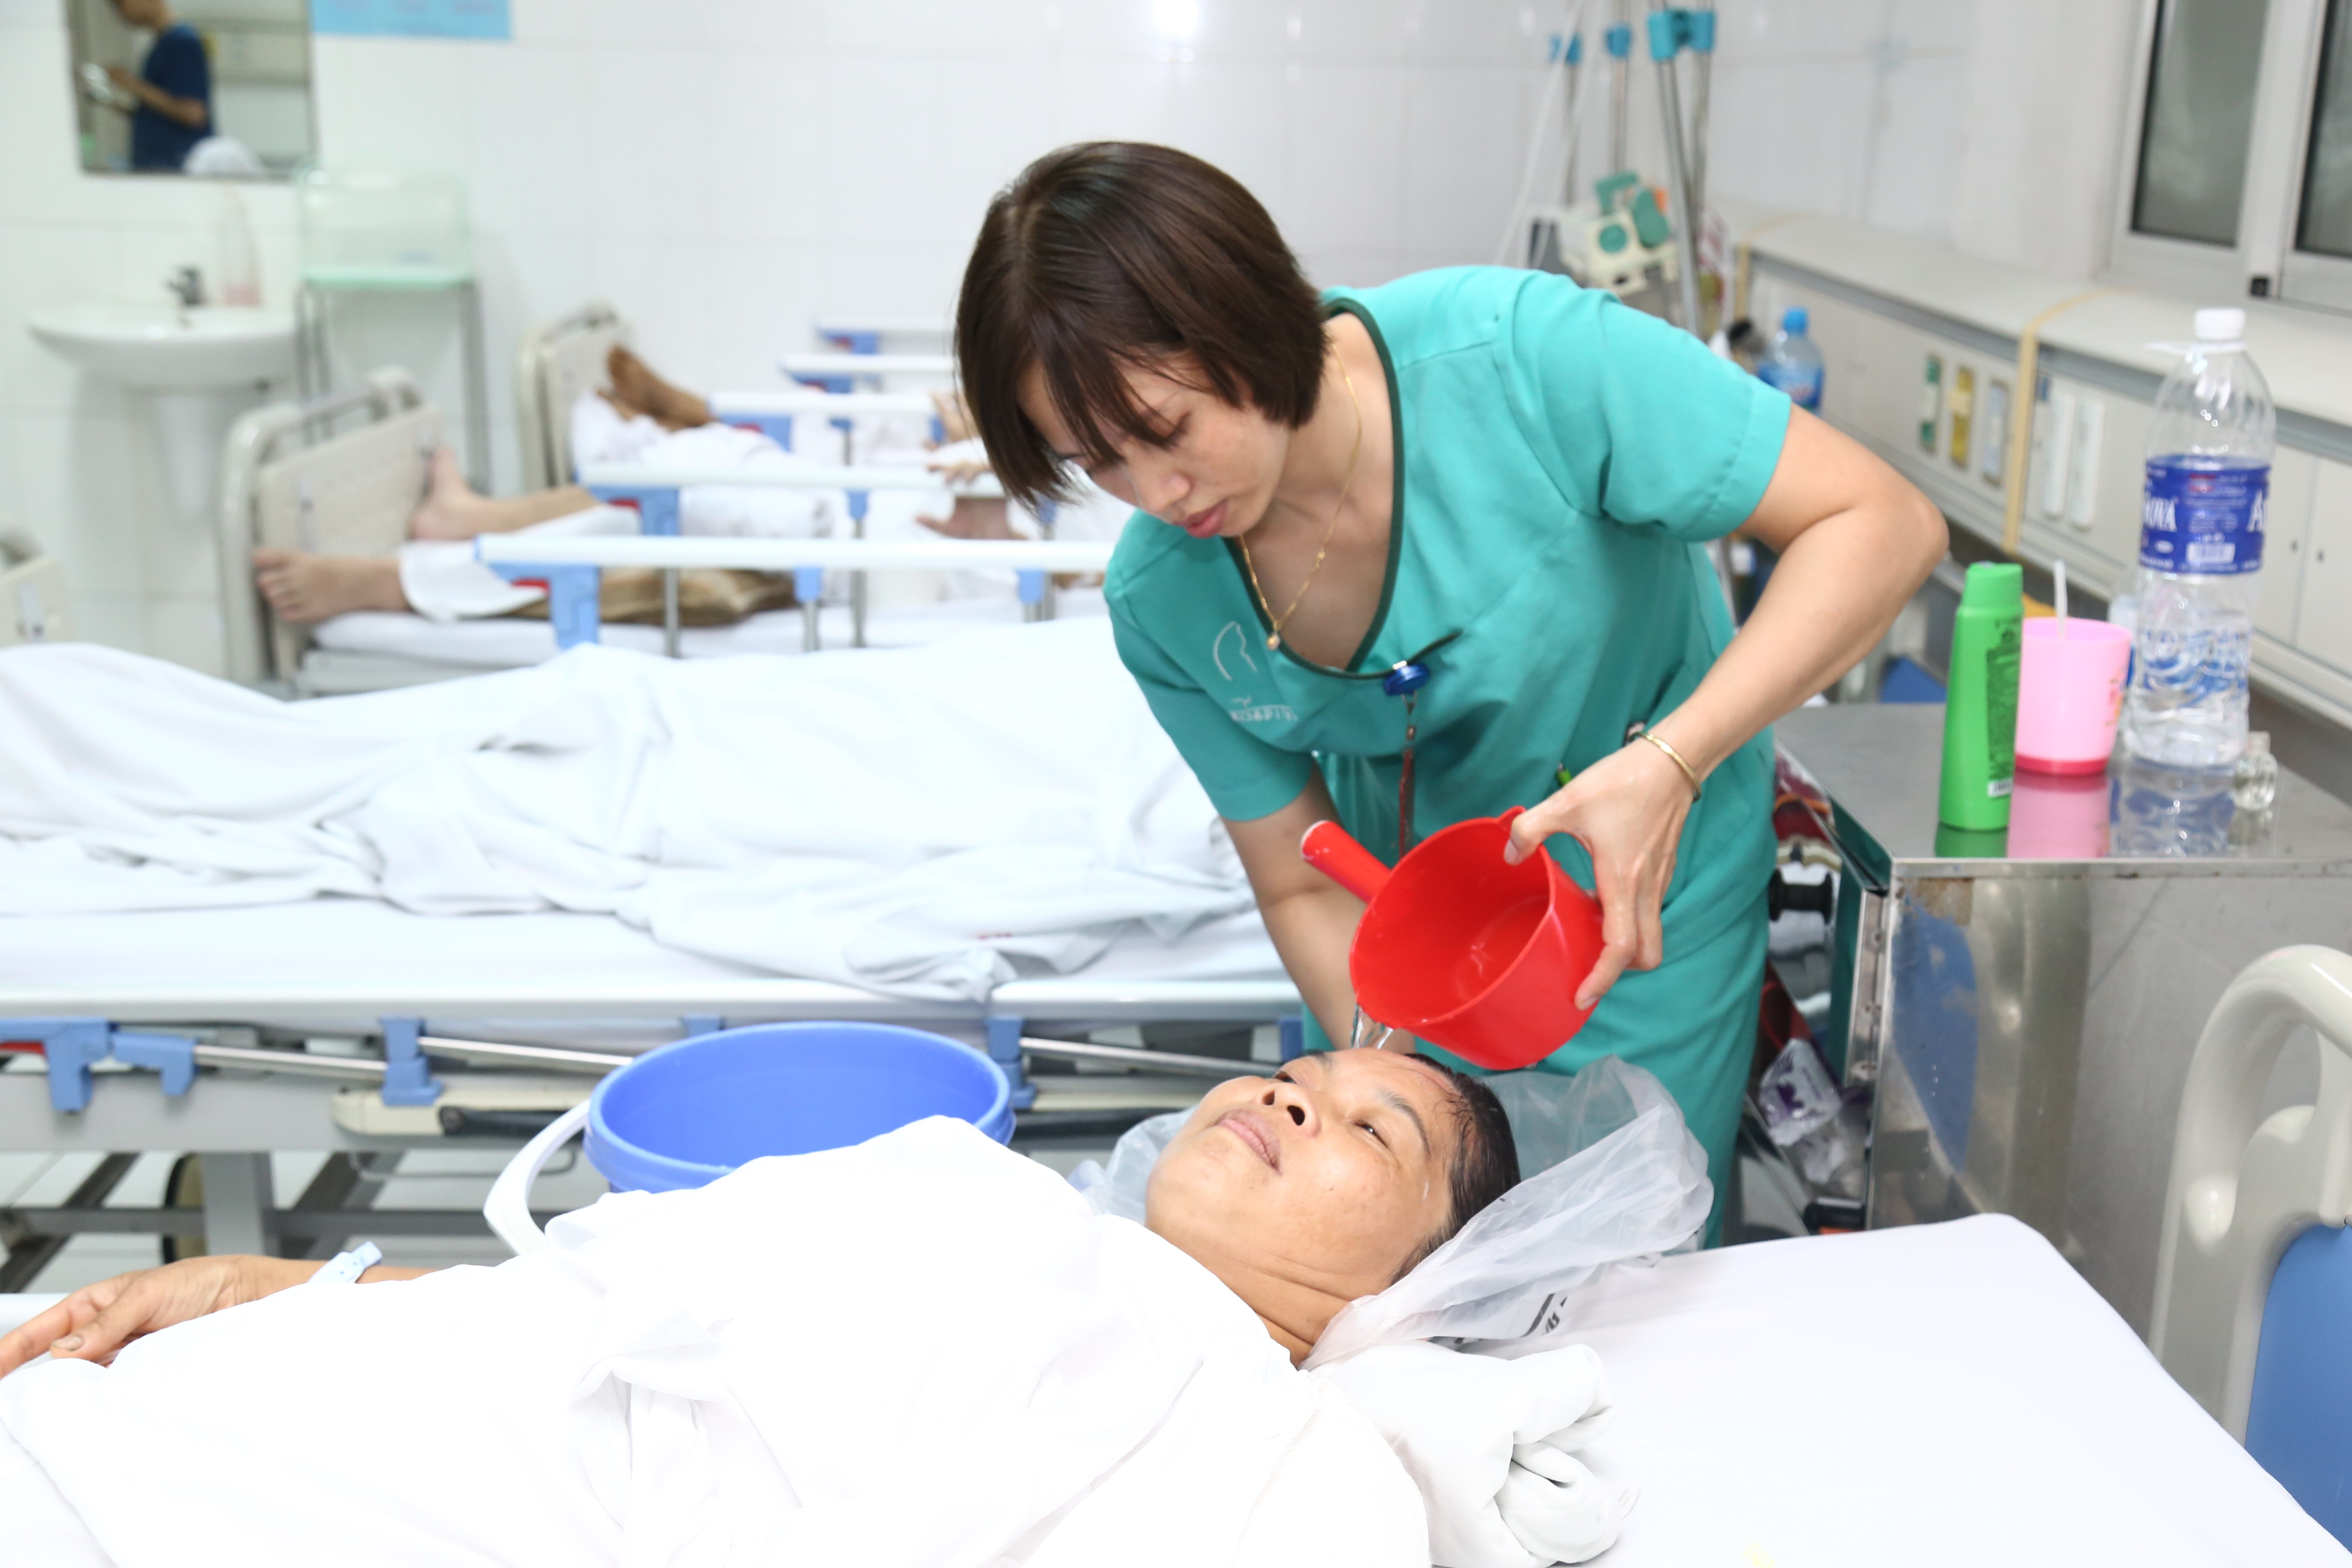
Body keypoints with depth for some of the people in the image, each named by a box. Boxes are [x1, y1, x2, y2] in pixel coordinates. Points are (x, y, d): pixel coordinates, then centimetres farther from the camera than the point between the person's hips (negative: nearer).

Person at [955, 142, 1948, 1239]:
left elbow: (1881, 524, -27)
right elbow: (1303, 887, -8)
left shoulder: (1518, 356, -31)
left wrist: (1671, 761, -39)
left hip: (1639, 906, -2)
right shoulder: (1159, 605, -18)